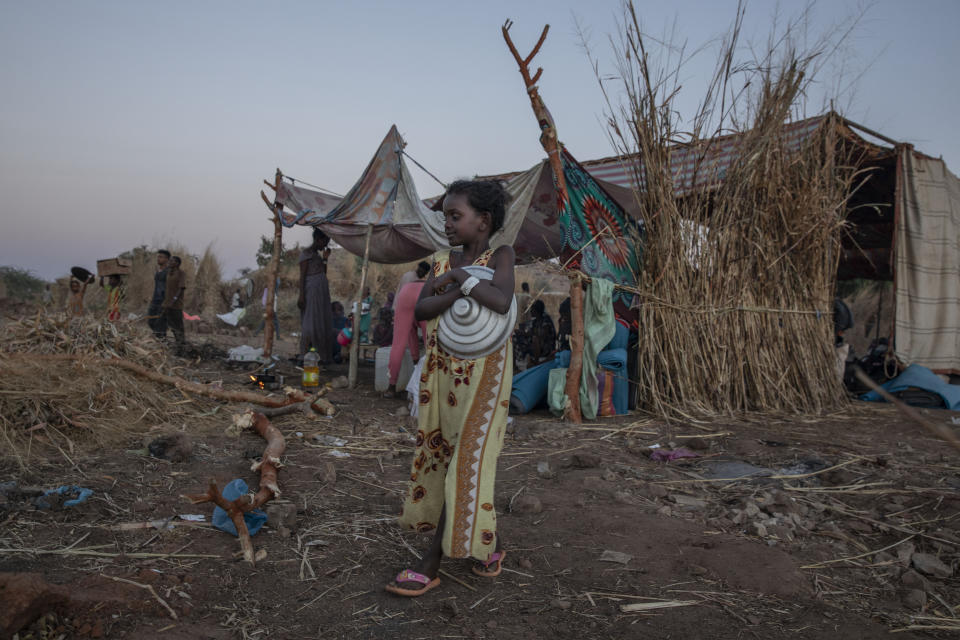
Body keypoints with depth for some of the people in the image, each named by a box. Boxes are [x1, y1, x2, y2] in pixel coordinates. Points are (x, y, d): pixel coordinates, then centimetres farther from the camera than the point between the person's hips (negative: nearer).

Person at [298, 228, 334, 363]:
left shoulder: (318, 254, 20)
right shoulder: (305, 253, -4)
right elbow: (302, 275, -10)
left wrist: (325, 259, 10)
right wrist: (301, 295, -16)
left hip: (322, 291, 9)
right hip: (312, 290, -9)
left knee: (323, 323, 7)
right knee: (310, 322, -7)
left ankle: (322, 355, 10)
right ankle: (306, 356, -3)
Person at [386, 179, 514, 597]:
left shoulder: (499, 257, -5)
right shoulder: (442, 263, 9)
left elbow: (502, 302, -27)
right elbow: (420, 309, -8)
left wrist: (461, 277, -16)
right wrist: (460, 290, -22)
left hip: (482, 374, -6)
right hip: (440, 372, 7)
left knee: (466, 462, -4)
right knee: (439, 456, 11)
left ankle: (431, 564, 4)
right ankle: (491, 542, 31)